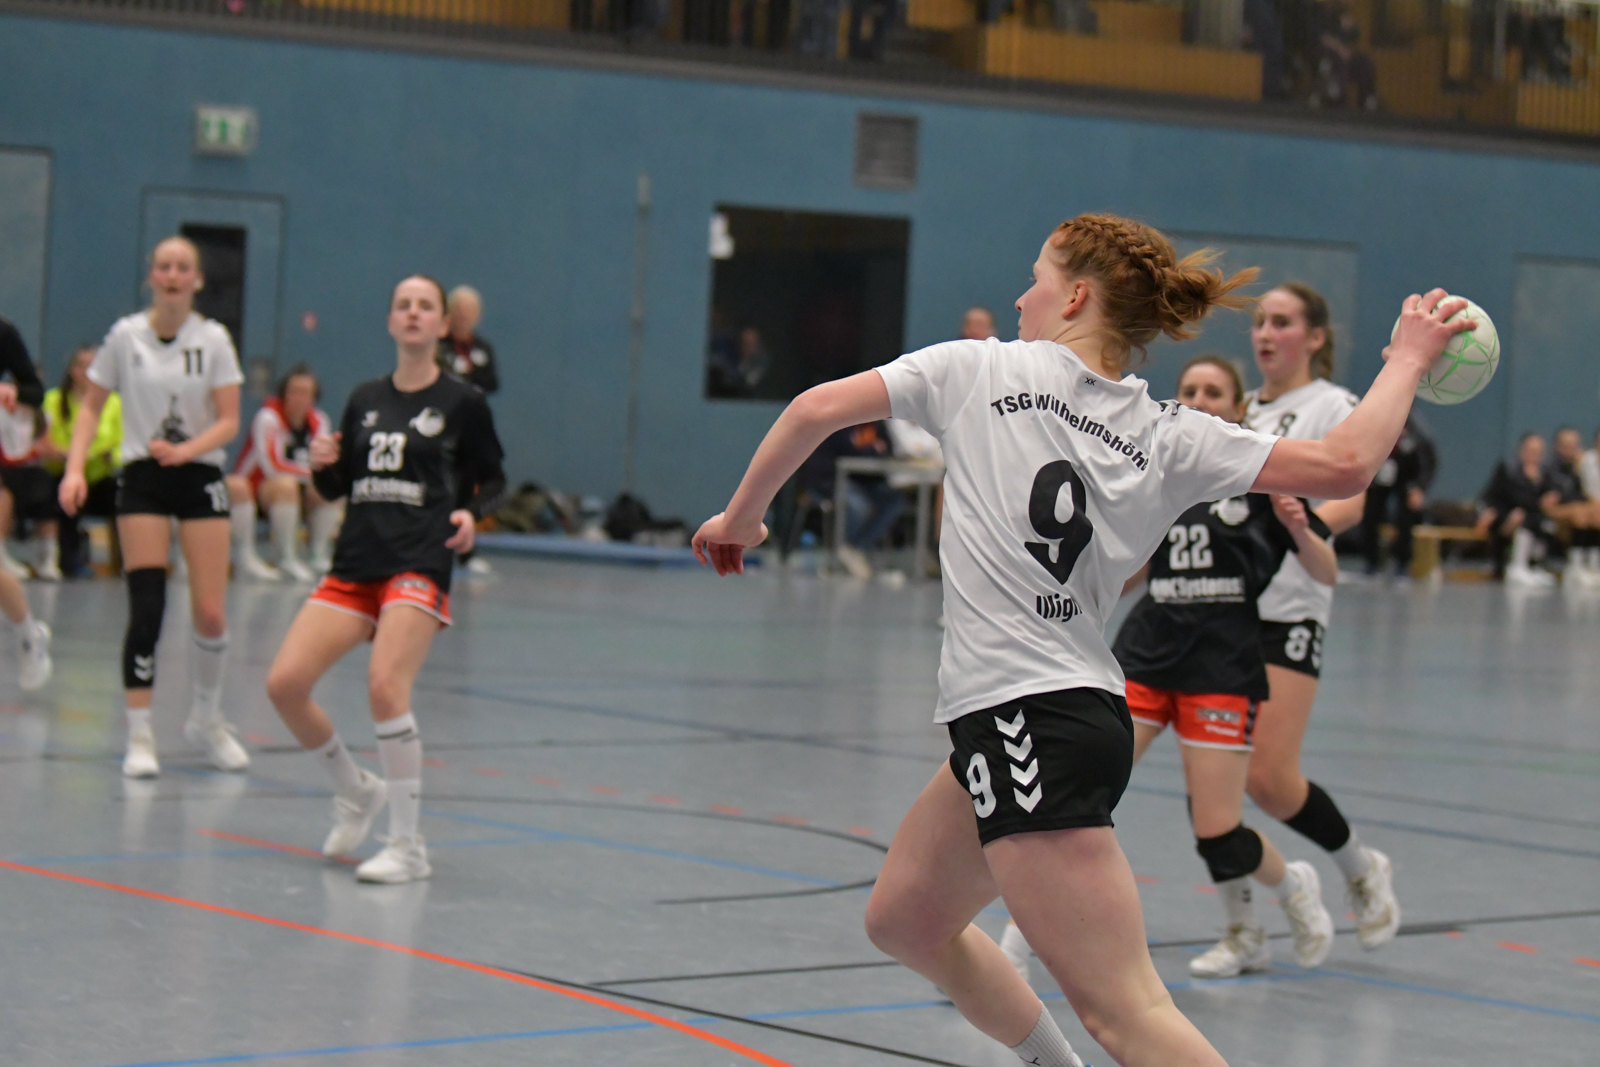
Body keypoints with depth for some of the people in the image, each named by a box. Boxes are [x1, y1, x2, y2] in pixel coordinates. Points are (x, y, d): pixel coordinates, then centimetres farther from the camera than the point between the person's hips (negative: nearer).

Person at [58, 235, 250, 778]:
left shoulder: (213, 339, -1)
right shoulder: (126, 336, -1)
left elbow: (228, 421, -3)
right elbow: (91, 407, 5)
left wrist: (185, 450, -21)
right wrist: (75, 469, -8)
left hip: (200, 476, 1)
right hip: (142, 478, -1)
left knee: (211, 615, -3)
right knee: (146, 610, -11)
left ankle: (206, 717, 22)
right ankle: (139, 737, -3)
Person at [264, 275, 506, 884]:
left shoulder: (462, 402, 2)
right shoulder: (365, 400, 14)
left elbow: (493, 479, 10)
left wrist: (473, 514, -10)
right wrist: (322, 464, -3)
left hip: (420, 566, -5)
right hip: (354, 565, 5)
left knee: (384, 684, -25)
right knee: (284, 682, -7)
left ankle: (408, 847, -15)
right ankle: (355, 793, 20)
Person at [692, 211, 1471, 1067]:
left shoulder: (979, 369, -1)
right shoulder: (1167, 439, 7)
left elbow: (818, 409, -1)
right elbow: (1343, 465, -1)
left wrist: (741, 516, 15)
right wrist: (1406, 361, 16)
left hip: (1029, 726, -7)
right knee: (904, 919, 26)